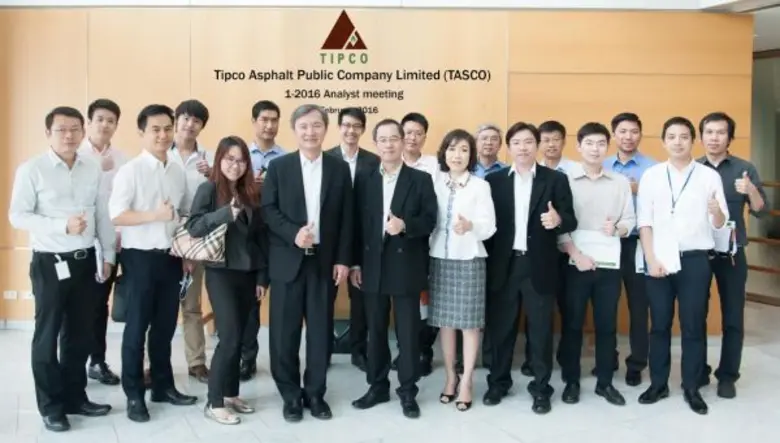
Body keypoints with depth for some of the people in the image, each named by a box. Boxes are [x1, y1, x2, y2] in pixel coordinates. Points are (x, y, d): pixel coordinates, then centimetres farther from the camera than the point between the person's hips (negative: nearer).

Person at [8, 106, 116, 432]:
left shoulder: (92, 170, 5)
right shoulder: (32, 169, -8)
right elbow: (17, 216, -11)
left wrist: (108, 255, 9)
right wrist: (61, 226, -21)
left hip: (85, 261, 5)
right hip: (50, 263, -4)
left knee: (81, 334, 13)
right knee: (48, 335, 6)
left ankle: (75, 397, 28)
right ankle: (51, 406, 18)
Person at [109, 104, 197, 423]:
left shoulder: (178, 171, 7)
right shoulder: (130, 170, -9)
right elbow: (116, 216, -16)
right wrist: (155, 215, -23)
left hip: (171, 257, 5)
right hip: (140, 257, -5)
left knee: (166, 325, 14)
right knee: (137, 326, 4)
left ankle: (163, 386, 27)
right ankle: (134, 394, 15)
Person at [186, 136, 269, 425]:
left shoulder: (251, 193, 8)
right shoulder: (209, 189, -5)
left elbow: (261, 236, 10)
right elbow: (193, 227, -16)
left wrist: (262, 276, 8)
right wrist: (226, 213, -29)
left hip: (248, 274, 5)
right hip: (221, 273, -5)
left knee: (238, 337, 10)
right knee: (229, 337, -8)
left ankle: (231, 394, 24)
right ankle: (214, 403, 4)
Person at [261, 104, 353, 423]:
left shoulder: (339, 169, 5)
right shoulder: (278, 167, 2)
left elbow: (346, 218, 4)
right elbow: (268, 210, -3)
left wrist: (343, 259, -1)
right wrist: (293, 234, -19)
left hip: (324, 262, 1)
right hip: (287, 261, -1)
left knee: (320, 330, 7)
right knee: (284, 332, 4)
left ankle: (315, 393, 20)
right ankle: (291, 395, 17)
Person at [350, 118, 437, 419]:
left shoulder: (421, 180, 1)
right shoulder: (364, 180, 8)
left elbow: (430, 220, -4)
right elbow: (357, 223, 6)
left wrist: (405, 225, -22)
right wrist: (355, 262, 2)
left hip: (406, 266, -2)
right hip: (373, 266, 3)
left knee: (408, 331, 3)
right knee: (375, 331, 11)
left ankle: (408, 391, 15)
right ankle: (377, 387, 23)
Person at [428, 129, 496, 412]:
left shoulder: (480, 185, -3)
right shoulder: (434, 183, 6)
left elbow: (490, 226, -9)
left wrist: (470, 226, -28)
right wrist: (426, 248, -5)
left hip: (469, 259, -3)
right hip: (440, 258, 3)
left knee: (469, 322, 1)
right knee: (444, 321, 9)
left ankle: (466, 381, 10)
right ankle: (450, 376, 22)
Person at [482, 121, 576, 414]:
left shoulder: (556, 179, 1)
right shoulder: (494, 180, 5)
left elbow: (571, 221, -3)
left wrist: (558, 220, -26)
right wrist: (487, 261, -3)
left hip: (539, 266, -1)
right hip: (503, 265, 2)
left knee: (541, 329, 6)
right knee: (500, 327, 11)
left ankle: (541, 388, 19)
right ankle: (498, 382, 26)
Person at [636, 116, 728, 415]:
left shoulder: (709, 176, 0)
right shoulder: (651, 175, 3)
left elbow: (720, 224, -2)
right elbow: (644, 221, 1)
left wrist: (716, 212, -25)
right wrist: (651, 259, -7)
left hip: (695, 258, -1)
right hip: (659, 258, 1)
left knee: (694, 325, 5)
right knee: (659, 324, 9)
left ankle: (691, 388, 16)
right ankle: (658, 383, 20)